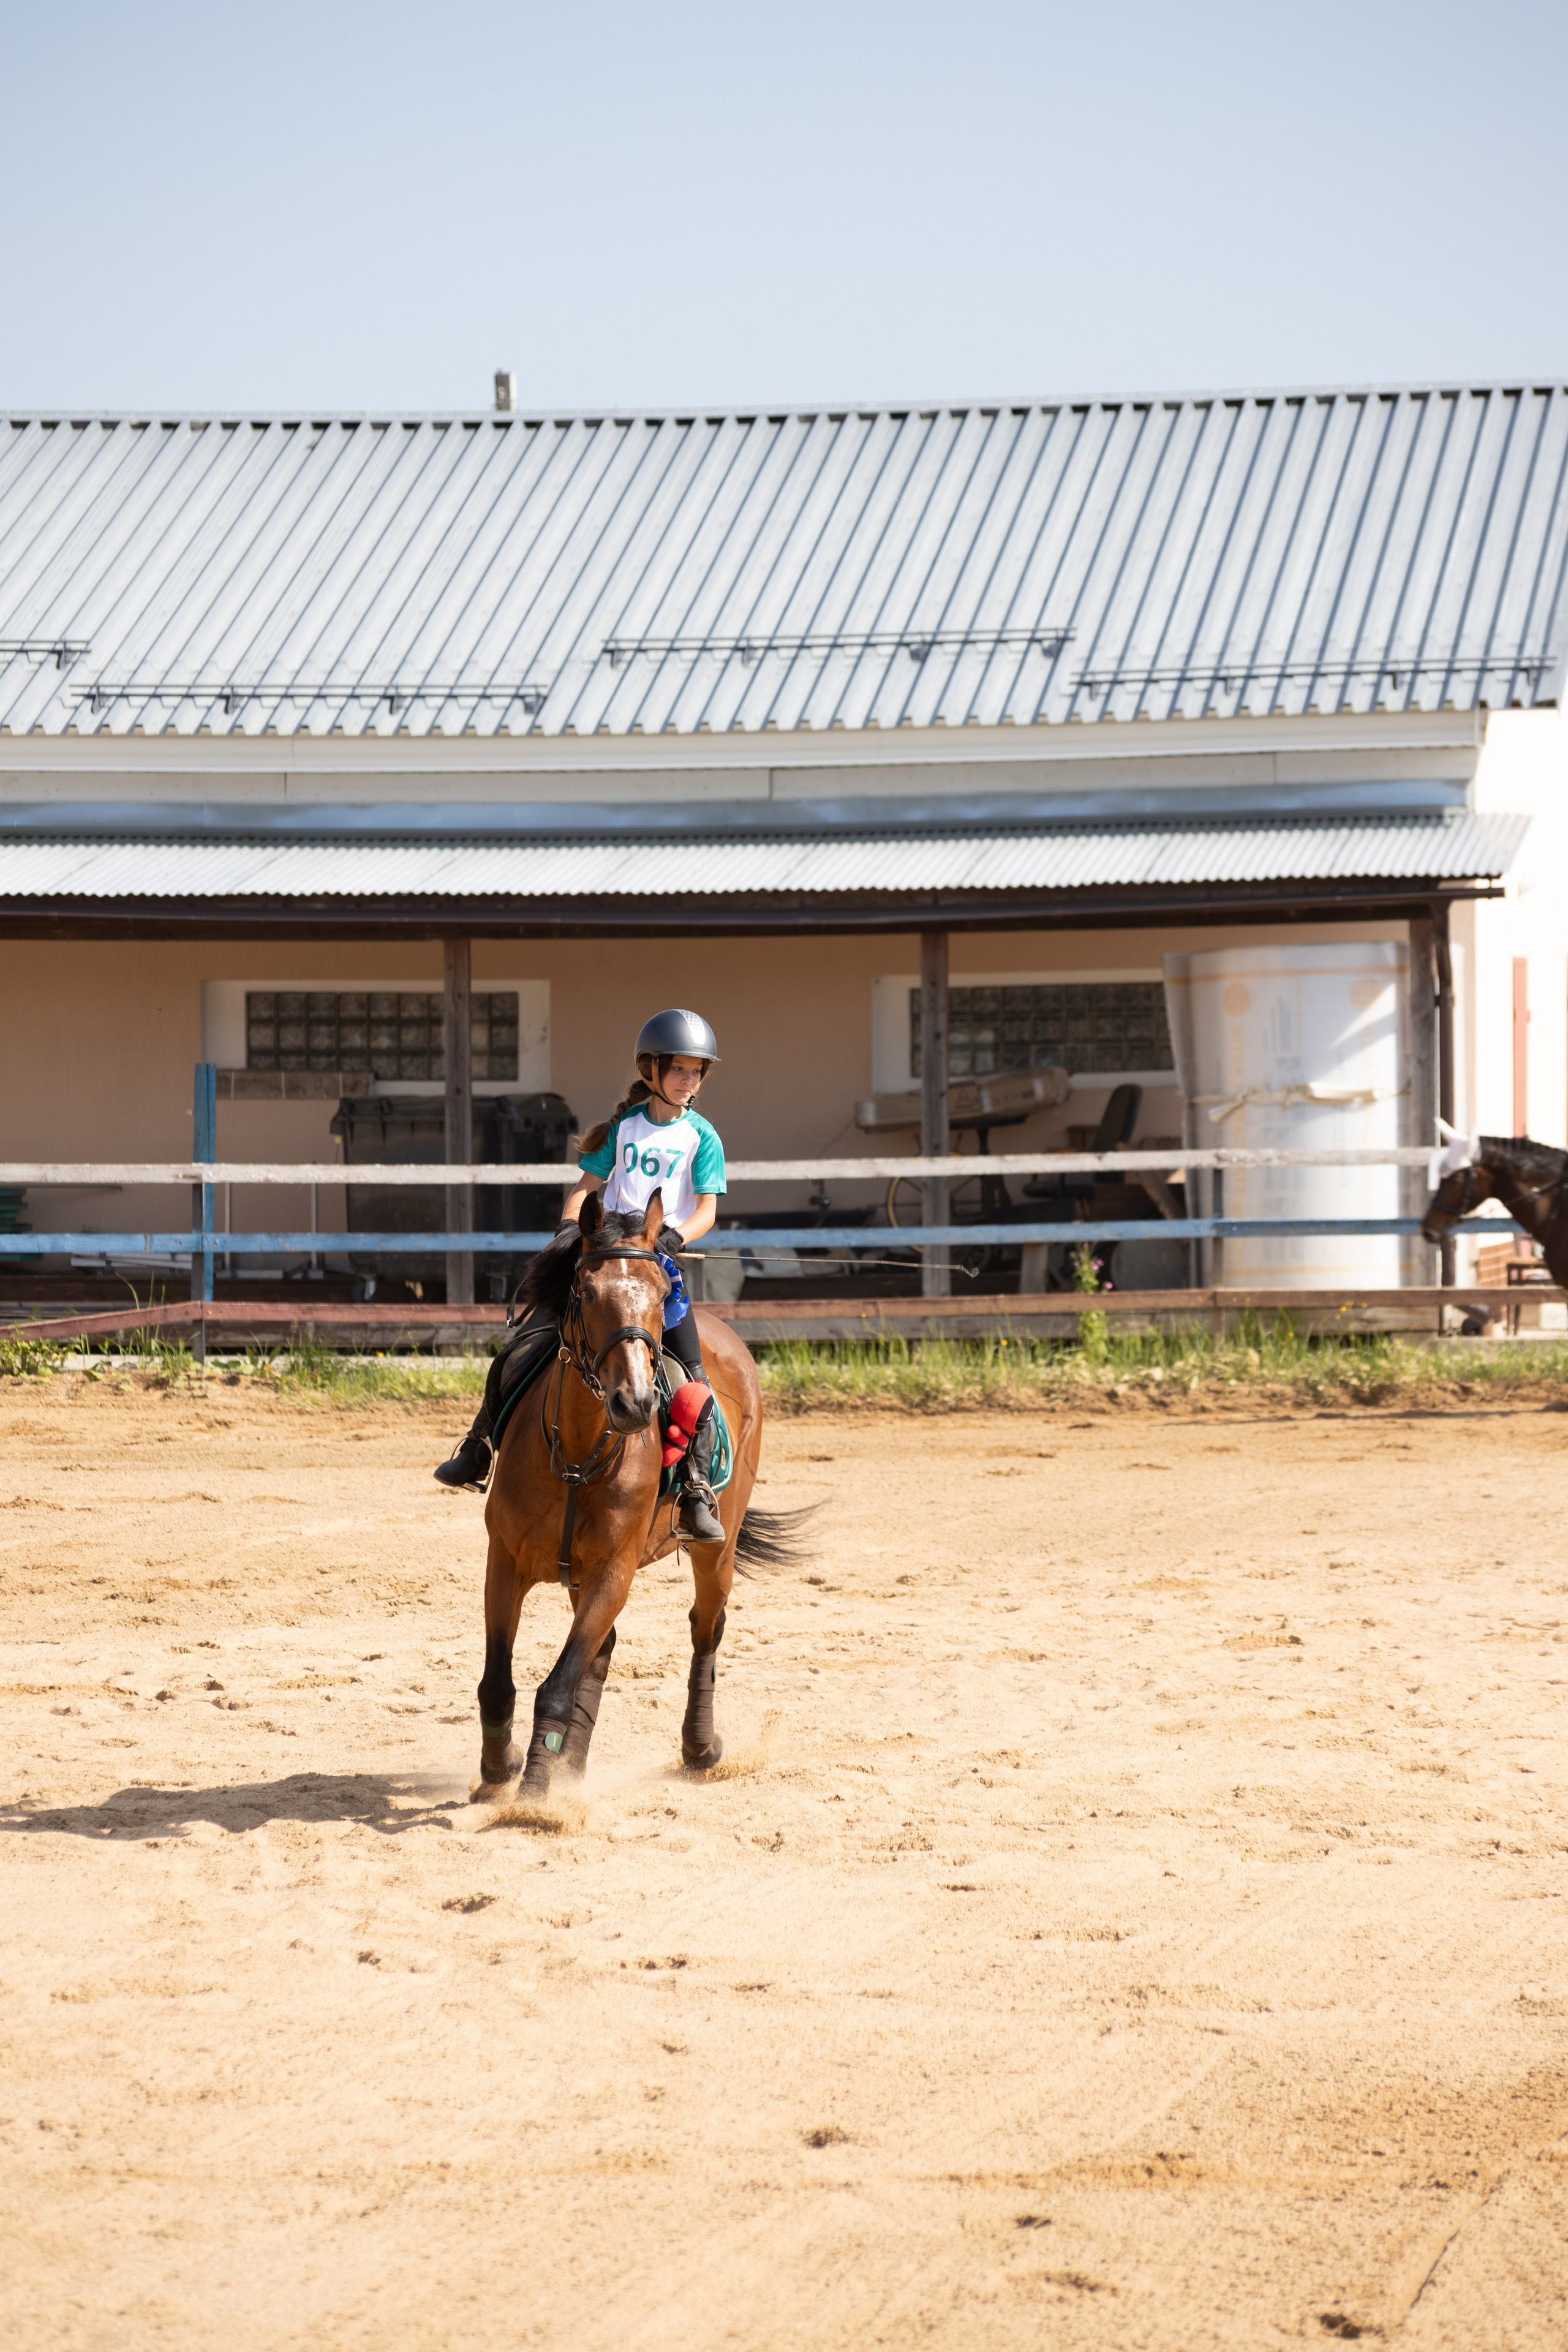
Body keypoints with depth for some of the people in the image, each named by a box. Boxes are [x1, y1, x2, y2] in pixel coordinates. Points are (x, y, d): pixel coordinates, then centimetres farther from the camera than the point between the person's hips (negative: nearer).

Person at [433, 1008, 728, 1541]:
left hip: (661, 1259, -2)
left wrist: (675, 1237, -24)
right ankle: (479, 1446, 6)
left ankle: (698, 1494, -13)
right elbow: (589, 1187, 12)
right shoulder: (624, 1125, 10)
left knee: (693, 1375, -17)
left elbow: (707, 1210, -4)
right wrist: (570, 1224, -8)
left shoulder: (702, 1137, 3)